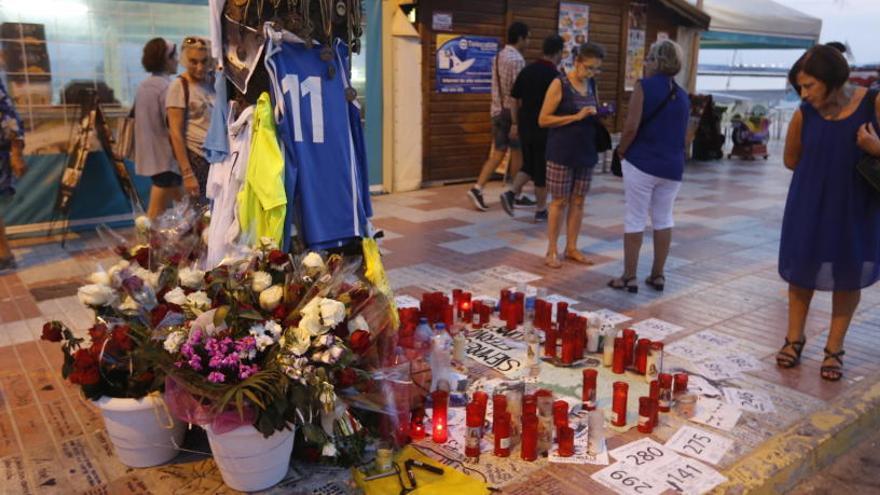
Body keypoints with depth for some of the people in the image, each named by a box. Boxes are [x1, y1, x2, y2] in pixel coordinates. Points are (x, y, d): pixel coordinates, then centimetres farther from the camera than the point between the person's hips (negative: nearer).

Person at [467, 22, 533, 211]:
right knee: (517, 153, 5)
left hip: (497, 110, 8)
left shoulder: (498, 57, 13)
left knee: (498, 153, 10)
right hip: (511, 112, -8)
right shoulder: (517, 59, -15)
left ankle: (477, 188, -2)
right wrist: (516, 122, -21)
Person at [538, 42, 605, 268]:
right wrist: (576, 117, -19)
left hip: (586, 151, 6)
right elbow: (543, 120, -11)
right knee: (559, 201, 0)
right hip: (561, 152, -6)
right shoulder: (559, 84, -8)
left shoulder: (592, 85, 10)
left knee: (578, 201, 9)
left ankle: (572, 248, 20)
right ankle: (551, 251, 10)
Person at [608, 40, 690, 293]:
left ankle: (629, 276, 7)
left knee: (635, 219, 2)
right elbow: (682, 133, 16)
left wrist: (622, 151, -2)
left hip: (642, 162, -5)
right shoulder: (683, 96, 12)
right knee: (663, 219, 13)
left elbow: (631, 126, -16)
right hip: (672, 166, 5)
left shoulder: (645, 86, -7)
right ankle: (657, 275, 20)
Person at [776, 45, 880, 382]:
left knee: (847, 277, 9)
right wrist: (828, 166, -2)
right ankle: (794, 338, 28)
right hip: (809, 206, 1)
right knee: (801, 271, 10)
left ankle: (834, 349, 24)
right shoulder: (804, 114, -7)